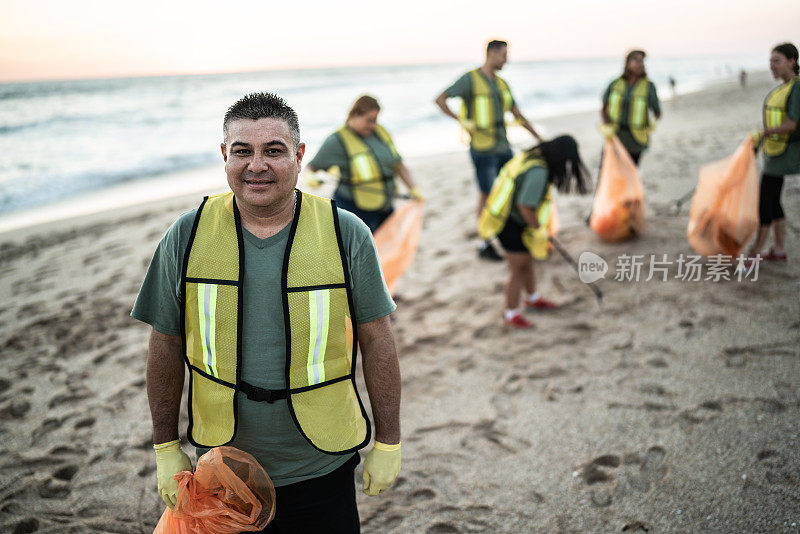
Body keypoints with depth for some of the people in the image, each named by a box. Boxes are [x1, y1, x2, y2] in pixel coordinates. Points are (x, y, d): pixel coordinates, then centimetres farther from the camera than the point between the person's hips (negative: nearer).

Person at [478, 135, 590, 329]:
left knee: (527, 261, 25)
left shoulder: (532, 155, 1)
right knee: (519, 269, 4)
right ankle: (511, 314, 20)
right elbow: (525, 205, -29)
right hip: (511, 225, -10)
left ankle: (533, 298, 46)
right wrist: (539, 230, -14)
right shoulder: (538, 171, -28)